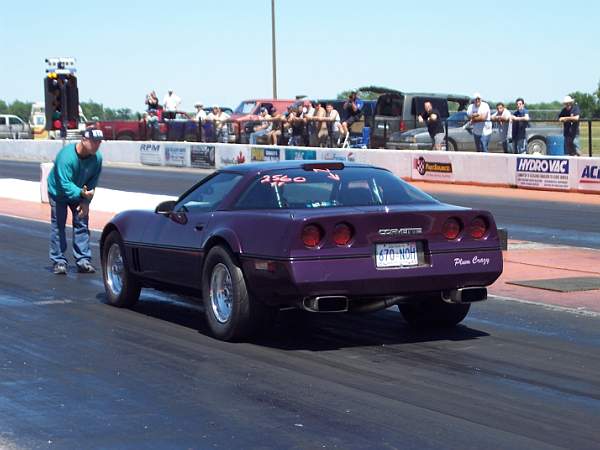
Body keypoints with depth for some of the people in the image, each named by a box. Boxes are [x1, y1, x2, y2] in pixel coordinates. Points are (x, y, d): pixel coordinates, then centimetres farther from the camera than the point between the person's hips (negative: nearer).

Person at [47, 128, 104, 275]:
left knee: (81, 224, 1)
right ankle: (59, 261, 1)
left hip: (79, 193, 4)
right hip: (58, 192, -4)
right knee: (58, 225, -4)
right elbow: (65, 184, -39)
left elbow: (93, 182, -7)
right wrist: (81, 193, -53)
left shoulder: (97, 158, -19)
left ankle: (83, 260, 5)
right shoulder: (66, 156, -36)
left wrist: (86, 202, -14)